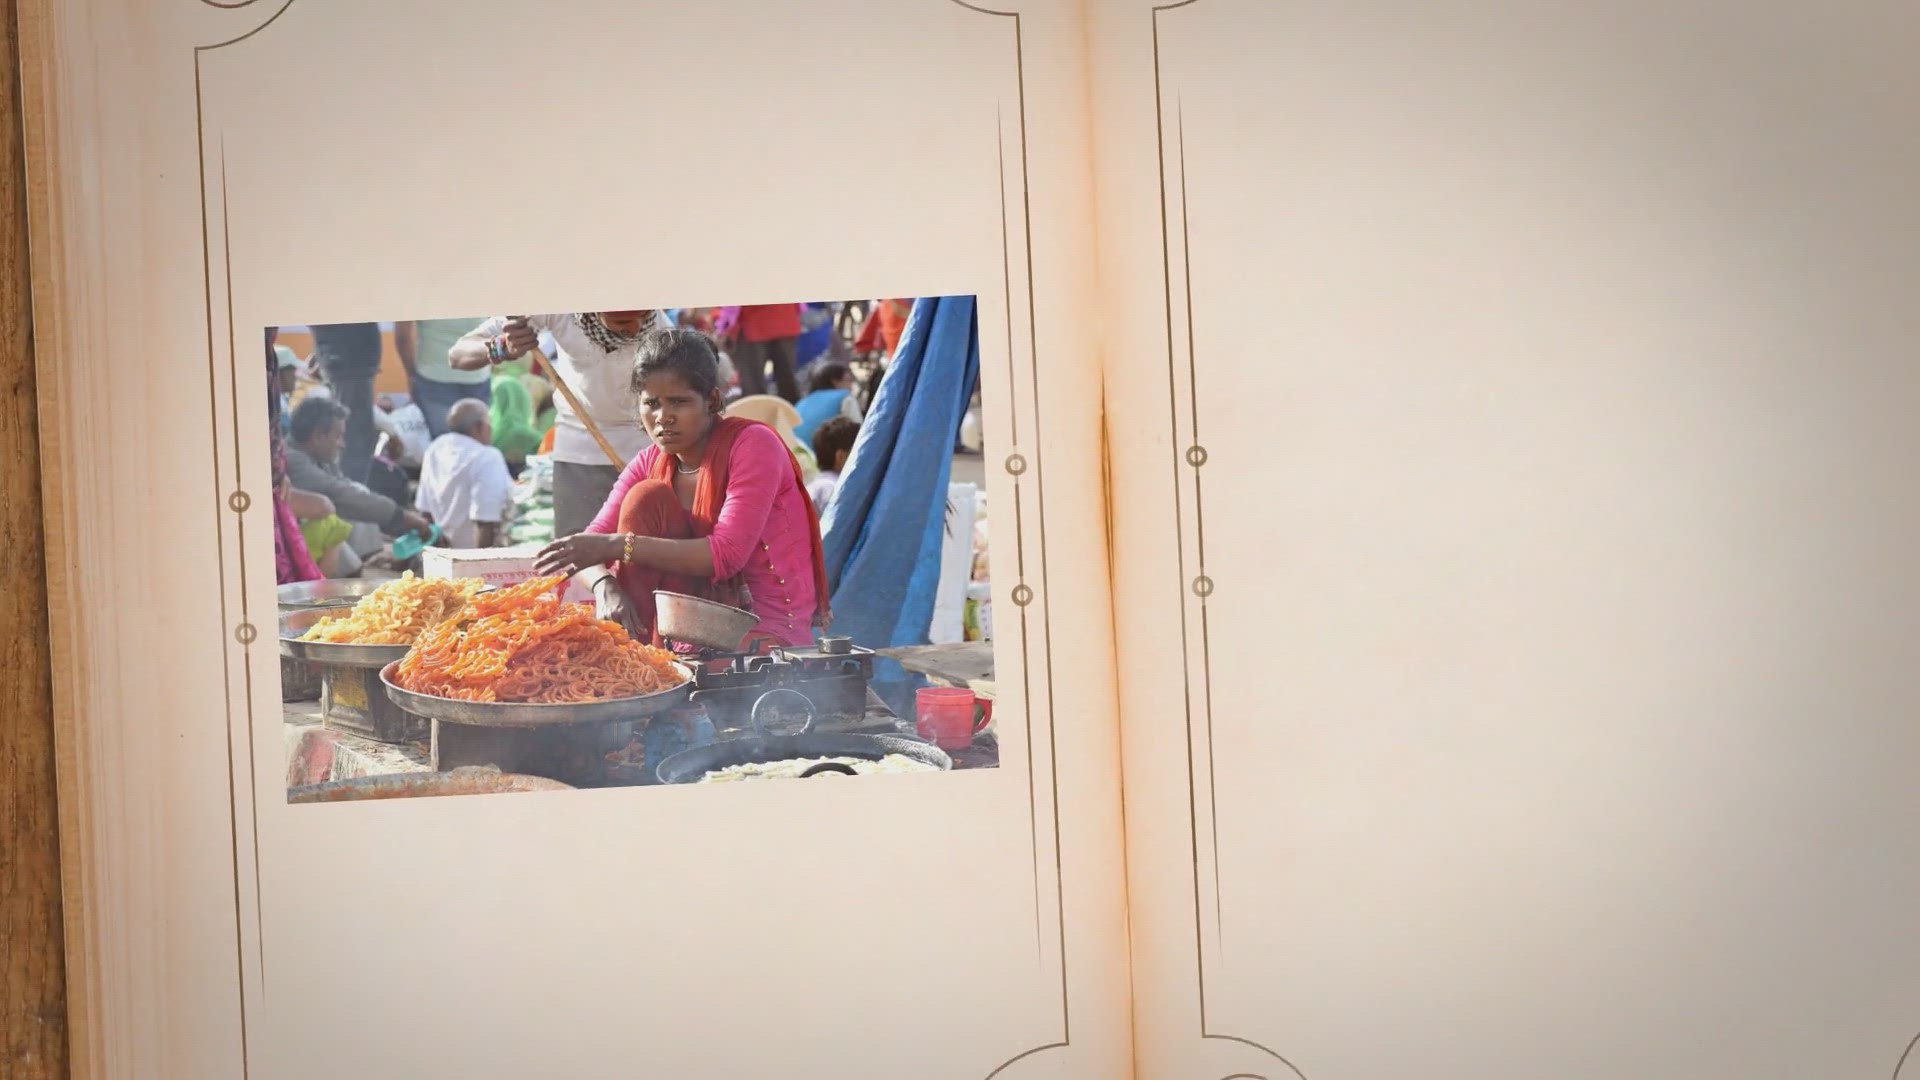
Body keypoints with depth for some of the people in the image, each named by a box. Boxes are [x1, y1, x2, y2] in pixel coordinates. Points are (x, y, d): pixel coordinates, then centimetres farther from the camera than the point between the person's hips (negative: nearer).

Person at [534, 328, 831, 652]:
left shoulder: (753, 444, -12)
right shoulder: (650, 464, 6)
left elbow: (726, 554, -23)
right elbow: (593, 543, -3)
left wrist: (618, 545, -26)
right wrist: (606, 587, -27)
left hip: (771, 628, -7)